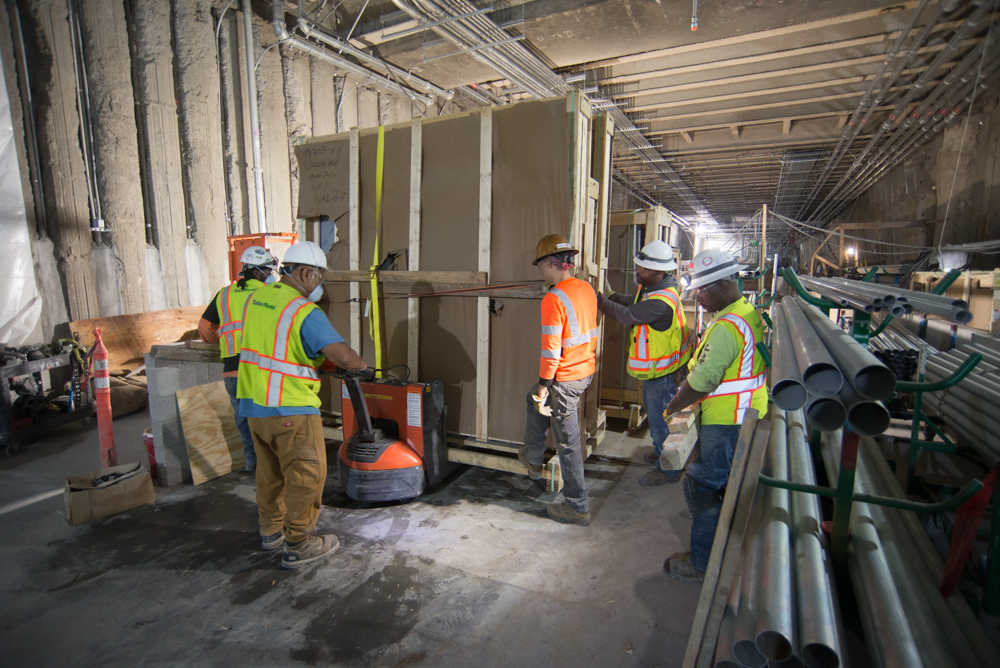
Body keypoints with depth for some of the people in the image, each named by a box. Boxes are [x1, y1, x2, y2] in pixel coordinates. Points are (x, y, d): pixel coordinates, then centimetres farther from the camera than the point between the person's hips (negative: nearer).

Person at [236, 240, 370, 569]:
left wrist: (319, 365, 19)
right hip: (289, 409, -9)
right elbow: (344, 356, -27)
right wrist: (362, 367, -4)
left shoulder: (255, 298, 6)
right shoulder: (305, 312, -20)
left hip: (253, 403, 9)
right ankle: (298, 545, 17)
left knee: (270, 469, 23)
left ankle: (271, 529, 40)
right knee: (306, 475, 6)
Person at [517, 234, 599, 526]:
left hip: (566, 378, -9)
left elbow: (551, 350, -23)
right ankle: (533, 458, 44)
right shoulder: (587, 288, 3)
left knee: (568, 444, 5)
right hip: (587, 370, 9)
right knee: (535, 400, 30)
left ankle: (577, 507, 20)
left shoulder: (553, 299, -23)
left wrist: (543, 386, -12)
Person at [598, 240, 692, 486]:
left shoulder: (662, 302, -32)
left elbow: (628, 316, -29)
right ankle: (662, 453, 46)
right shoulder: (651, 288, 0)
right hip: (655, 367, 10)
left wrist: (599, 299, -19)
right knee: (653, 412, 26)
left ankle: (668, 470, 23)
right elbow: (635, 302, 14)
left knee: (661, 419, 5)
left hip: (664, 373, -10)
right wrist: (613, 297, -3)